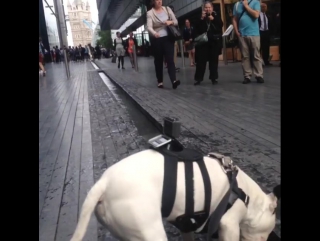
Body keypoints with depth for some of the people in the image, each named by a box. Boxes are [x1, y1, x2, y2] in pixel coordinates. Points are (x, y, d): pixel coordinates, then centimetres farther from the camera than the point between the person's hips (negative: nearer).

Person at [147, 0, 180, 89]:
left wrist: (170, 22, -15)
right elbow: (149, 27, -18)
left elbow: (176, 21, 8)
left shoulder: (167, 9, 5)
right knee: (158, 60, 6)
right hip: (156, 39, -1)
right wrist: (154, 33, -39)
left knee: (170, 59, -11)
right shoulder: (150, 13, -4)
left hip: (168, 38, 1)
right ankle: (160, 81, 16)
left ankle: (174, 80, -22)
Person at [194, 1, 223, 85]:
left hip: (214, 41, 0)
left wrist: (213, 19, -15)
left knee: (214, 60, 4)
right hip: (203, 41, 0)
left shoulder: (216, 16, 7)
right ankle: (198, 78, 3)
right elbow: (196, 28, -5)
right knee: (201, 60, -2)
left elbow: (221, 25, -6)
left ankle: (213, 78, 11)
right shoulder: (200, 16, 7)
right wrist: (202, 19, -12)